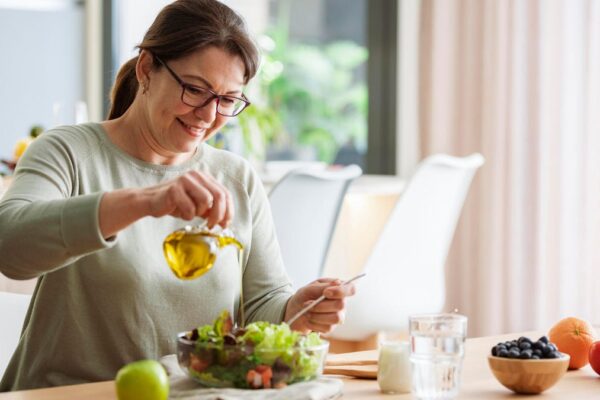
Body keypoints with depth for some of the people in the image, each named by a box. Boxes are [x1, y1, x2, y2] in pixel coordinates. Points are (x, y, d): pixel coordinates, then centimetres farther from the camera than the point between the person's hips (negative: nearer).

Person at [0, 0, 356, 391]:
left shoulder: (240, 180, 10)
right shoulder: (68, 153, -3)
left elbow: (262, 302, 10)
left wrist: (297, 311, -12)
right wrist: (142, 201, -32)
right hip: (73, 392, -3)